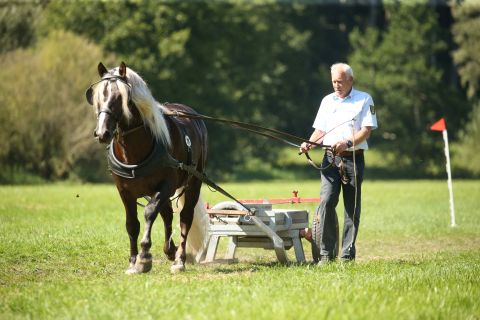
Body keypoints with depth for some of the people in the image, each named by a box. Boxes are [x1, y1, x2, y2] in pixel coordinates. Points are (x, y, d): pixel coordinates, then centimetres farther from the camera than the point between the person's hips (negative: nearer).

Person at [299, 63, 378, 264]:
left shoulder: (364, 100, 4)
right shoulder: (327, 101, 16)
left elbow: (366, 130, -5)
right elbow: (320, 130, 17)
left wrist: (348, 143, -20)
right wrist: (310, 143, -3)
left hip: (353, 158, -2)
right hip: (331, 158, 2)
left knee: (352, 208, 1)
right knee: (326, 202, -12)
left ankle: (347, 254, 6)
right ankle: (326, 253, -10)